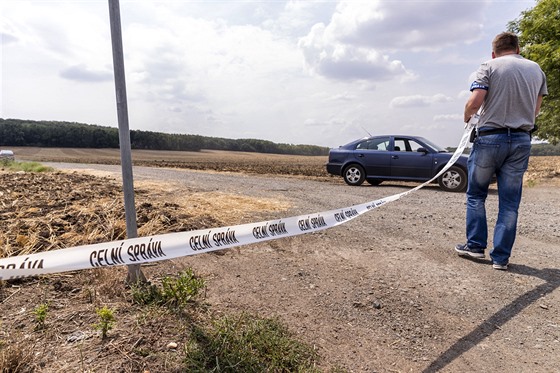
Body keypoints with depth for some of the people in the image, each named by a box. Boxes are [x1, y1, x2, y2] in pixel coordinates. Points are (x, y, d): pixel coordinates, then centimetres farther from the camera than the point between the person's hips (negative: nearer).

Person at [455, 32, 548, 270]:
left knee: (476, 194, 12)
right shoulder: (536, 69, 14)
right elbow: (535, 110, 15)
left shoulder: (489, 66, -1)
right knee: (510, 202, 7)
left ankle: (475, 245, 16)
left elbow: (474, 102, -14)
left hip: (490, 137, -4)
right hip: (522, 141, 4)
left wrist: (467, 117, 6)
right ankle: (501, 257, 12)